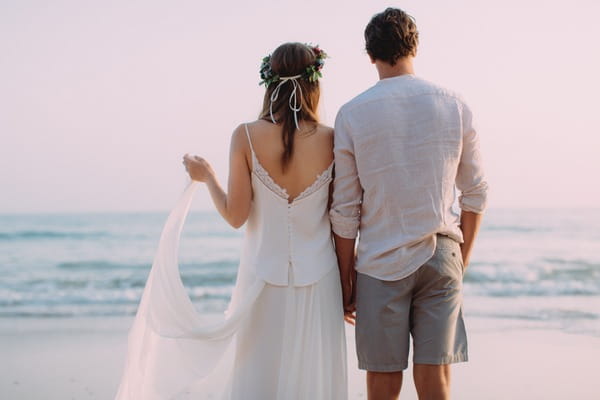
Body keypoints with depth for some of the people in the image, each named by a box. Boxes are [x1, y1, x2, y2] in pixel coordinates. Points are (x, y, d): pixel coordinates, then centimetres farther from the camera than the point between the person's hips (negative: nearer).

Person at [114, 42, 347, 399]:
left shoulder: (246, 136, -8)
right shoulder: (331, 139, -7)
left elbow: (236, 216, -7)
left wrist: (207, 177, 11)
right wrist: (348, 288, 9)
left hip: (265, 279, 0)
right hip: (317, 280, 0)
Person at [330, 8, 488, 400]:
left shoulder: (352, 114, -4)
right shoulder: (454, 106, 2)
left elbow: (345, 212, -3)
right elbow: (476, 194, 6)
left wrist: (346, 280, 6)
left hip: (381, 264, -1)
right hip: (441, 258, 2)